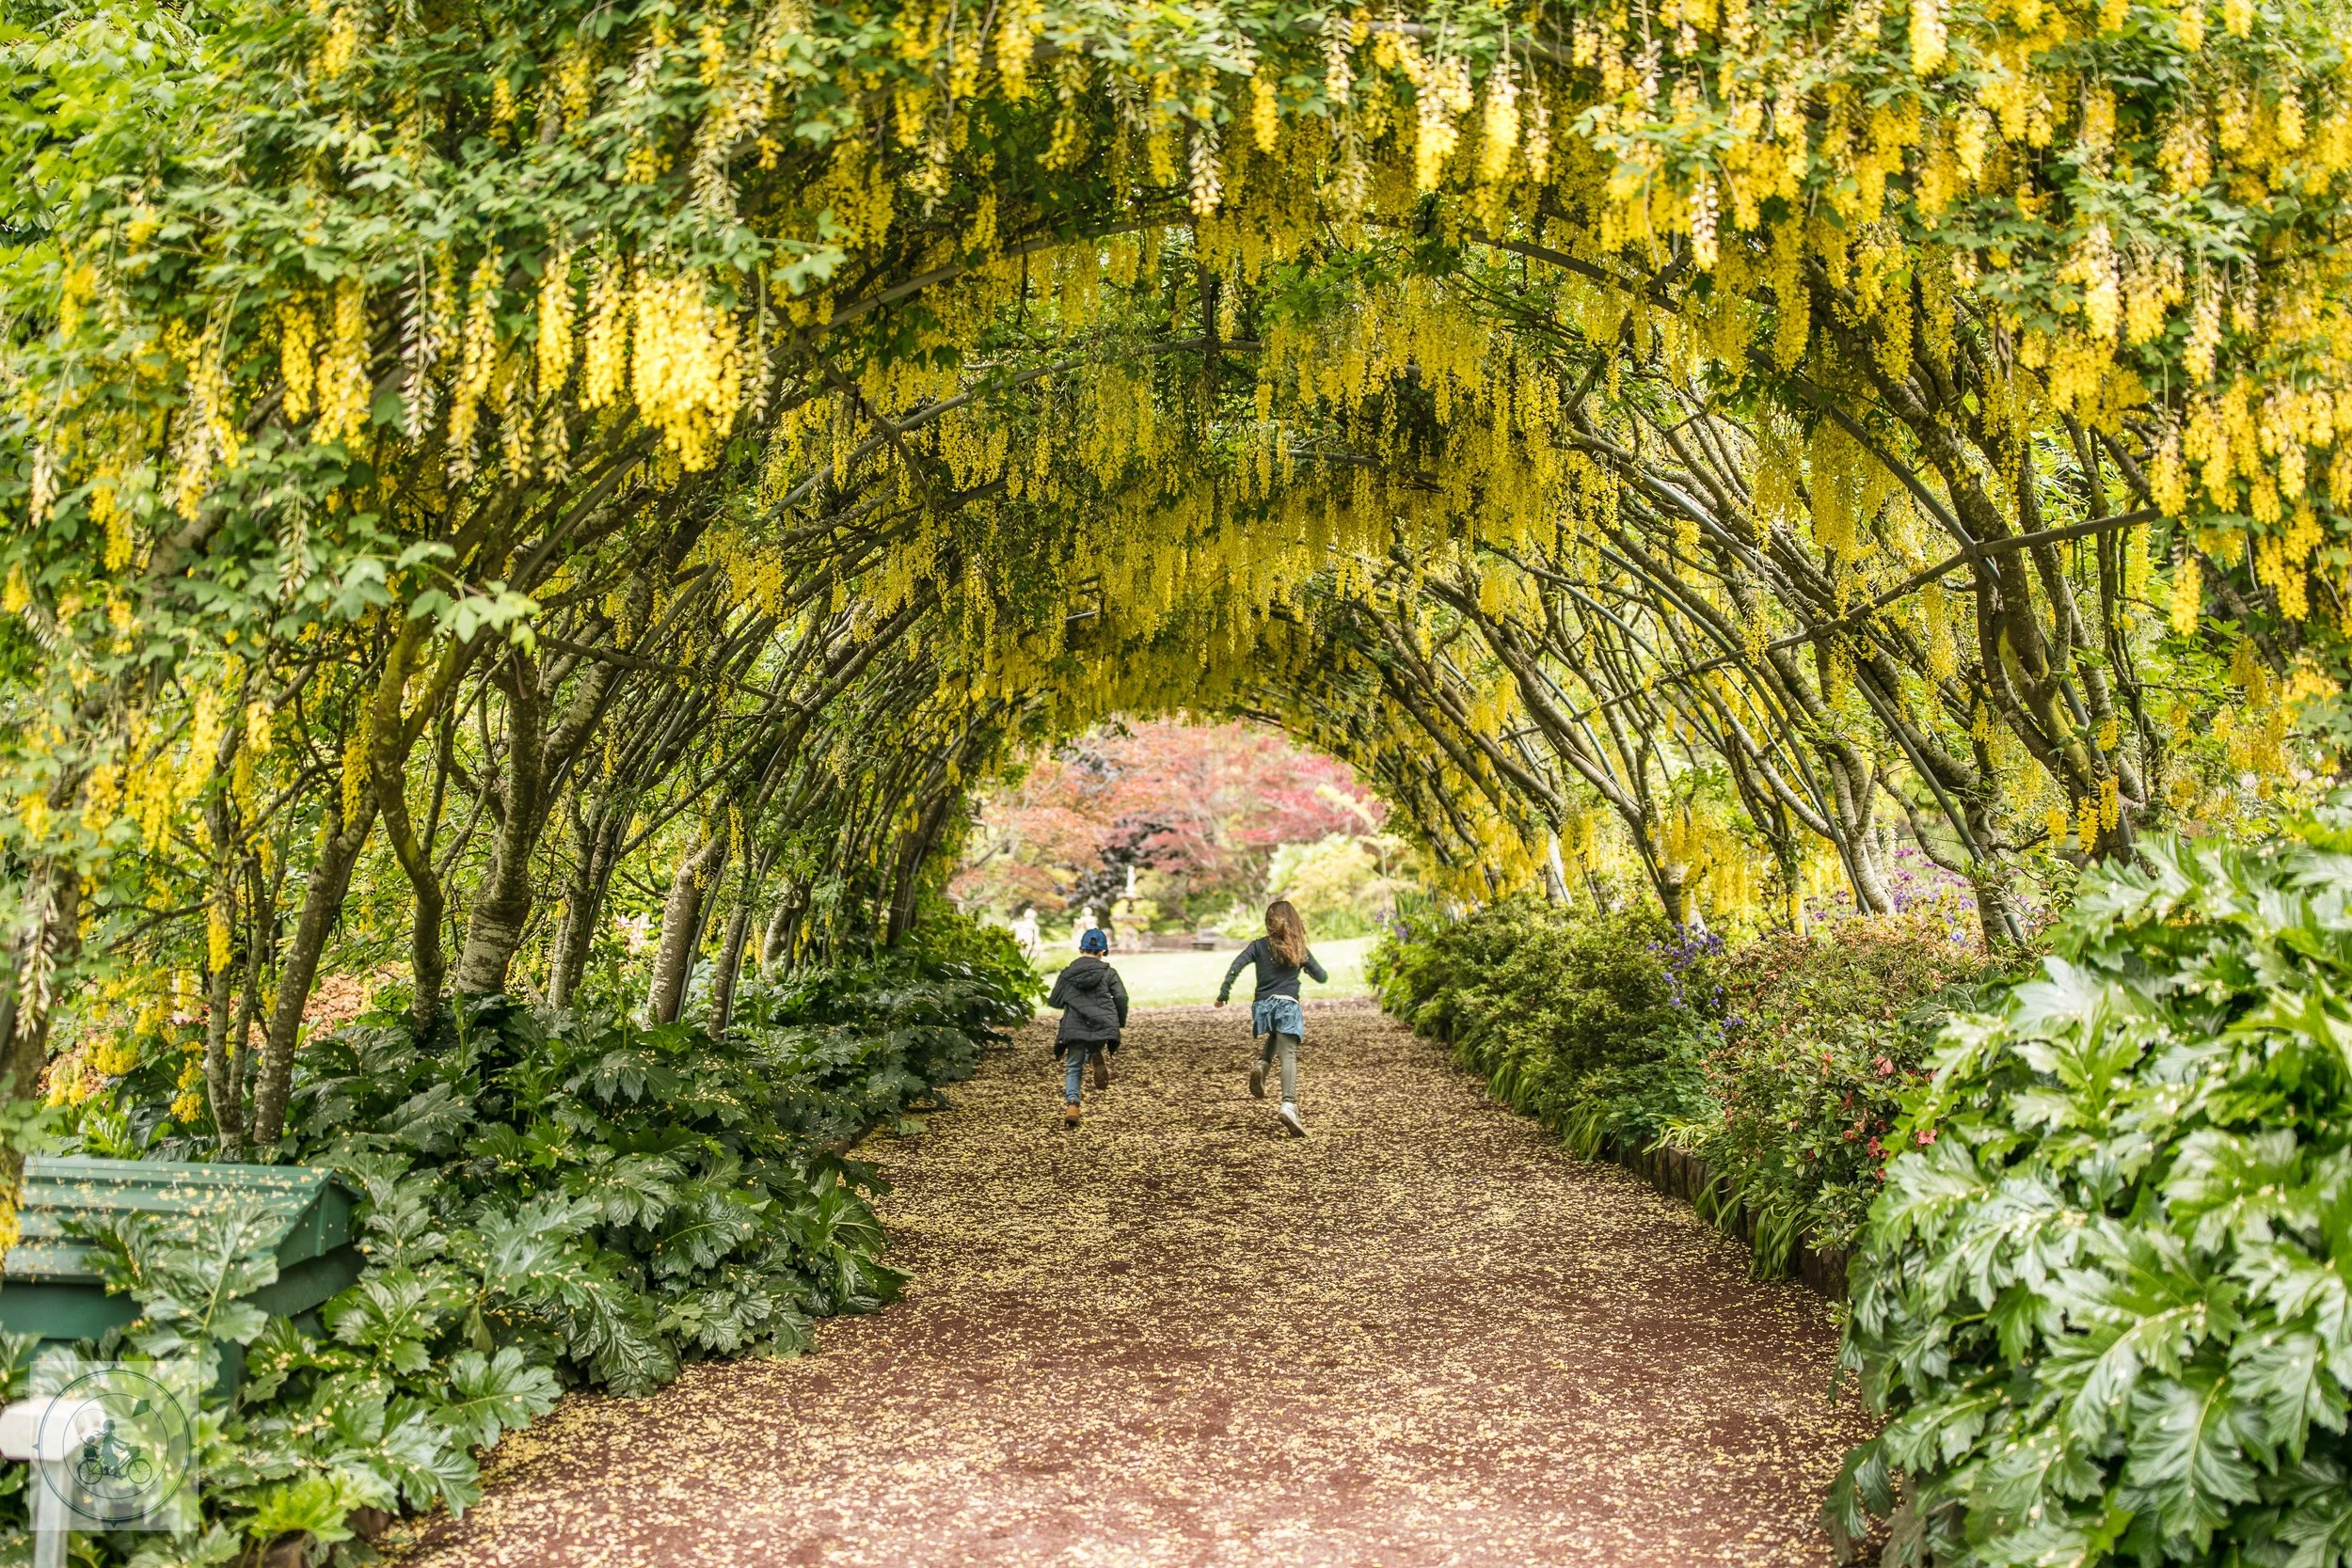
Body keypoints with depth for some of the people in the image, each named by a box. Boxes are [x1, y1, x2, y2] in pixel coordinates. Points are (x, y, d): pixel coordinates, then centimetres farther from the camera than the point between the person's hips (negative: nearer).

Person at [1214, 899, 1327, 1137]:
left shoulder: (1260, 945, 8)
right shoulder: (1300, 950, 10)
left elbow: (1237, 965, -7)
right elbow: (1322, 978, 16)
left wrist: (1224, 993, -5)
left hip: (1264, 1005, 2)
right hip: (1288, 1005, -2)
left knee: (1275, 1036, 33)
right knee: (1289, 1055, -13)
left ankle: (1261, 1064, 4)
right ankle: (1289, 1105, -33)